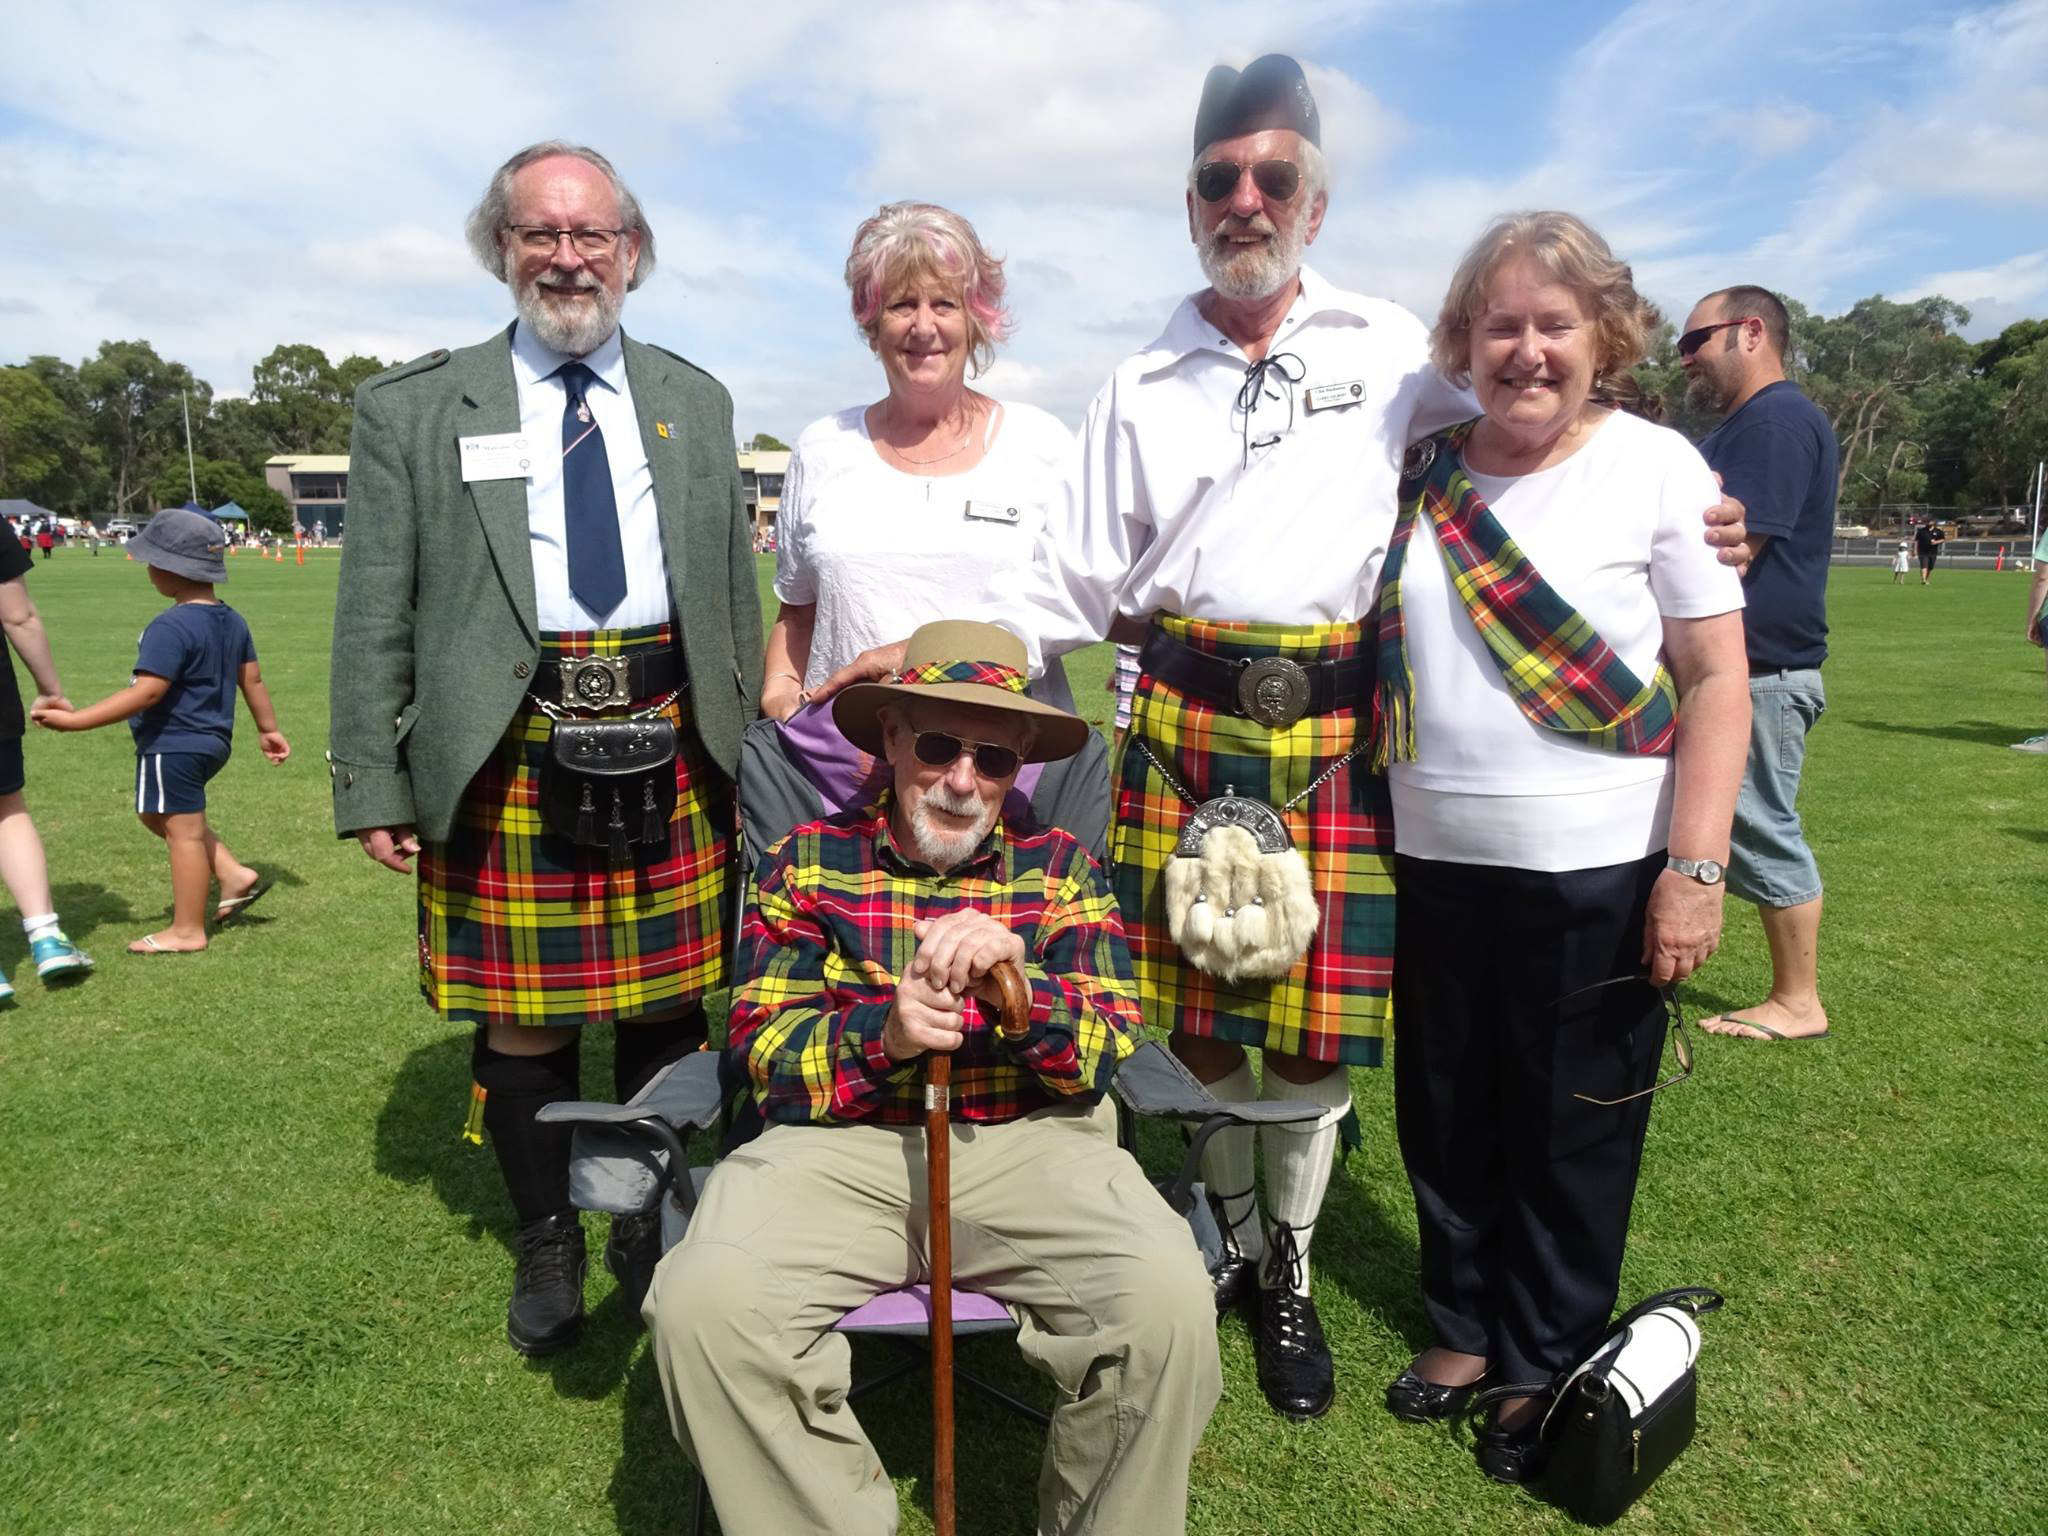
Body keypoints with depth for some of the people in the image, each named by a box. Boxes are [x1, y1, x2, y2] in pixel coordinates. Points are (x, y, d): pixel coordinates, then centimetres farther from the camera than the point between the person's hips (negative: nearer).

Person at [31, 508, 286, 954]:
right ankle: (234, 875, 20)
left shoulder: (171, 627, -21)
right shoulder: (232, 621, 6)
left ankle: (187, 931, 12)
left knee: (182, 830, 1)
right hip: (212, 741, 10)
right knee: (160, 815, 26)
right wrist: (268, 730, 23)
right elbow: (252, 681, 13)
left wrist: (75, 720, -24)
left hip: (173, 746, -10)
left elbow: (147, 692, -26)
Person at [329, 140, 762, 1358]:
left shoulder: (695, 402, 12)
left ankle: (653, 1231, 32)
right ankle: (548, 1245, 30)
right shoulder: (415, 410, 5)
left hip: (671, 749, 2)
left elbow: (737, 590, 14)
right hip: (505, 757, -1)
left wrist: (749, 744, 9)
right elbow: (376, 616, 3)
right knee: (525, 1021, 6)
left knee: (669, 1009, 10)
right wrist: (374, 784, -3)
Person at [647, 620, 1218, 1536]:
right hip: (841, 1146, 1)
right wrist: (883, 1034, -16)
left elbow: (1102, 1055, 2)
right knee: (702, 1300, -25)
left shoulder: (1059, 868, 10)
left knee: (1168, 1298, -25)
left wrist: (1015, 981, -19)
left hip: (1030, 1147, 0)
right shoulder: (810, 861, 9)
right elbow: (762, 1051, 3)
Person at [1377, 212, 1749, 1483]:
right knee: (1446, 1117, 15)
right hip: (1434, 860, 4)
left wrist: (1696, 870, -12)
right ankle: (1464, 1326, 37)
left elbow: (1718, 679, -5)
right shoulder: (1420, 476, 5)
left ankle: (1547, 1369, 31)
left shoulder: (1657, 466, -4)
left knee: (1574, 1133, 10)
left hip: (1598, 872, -3)